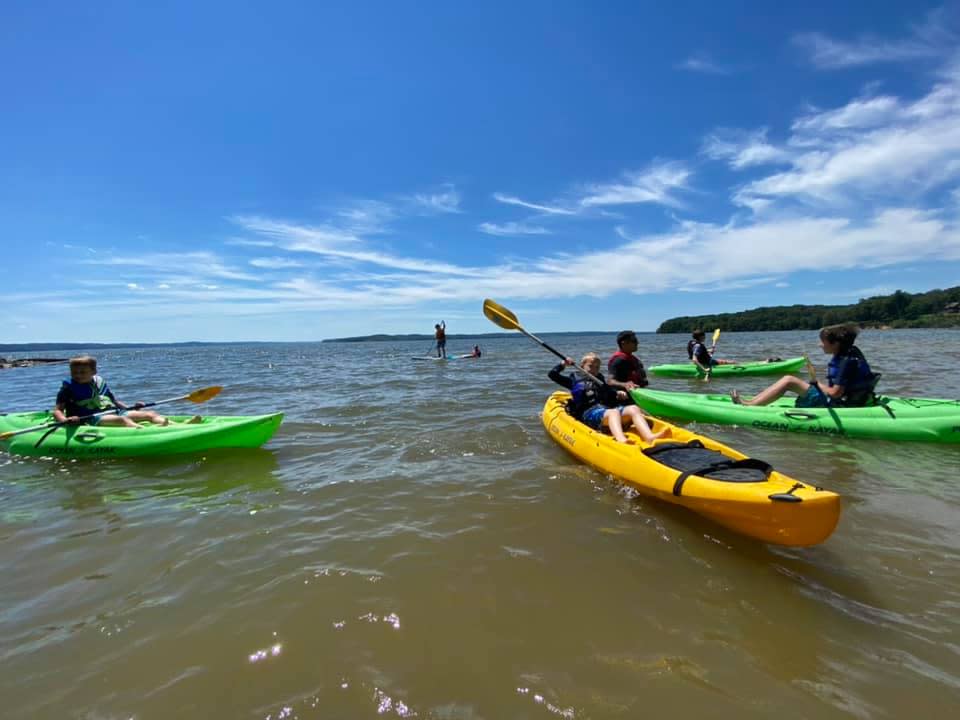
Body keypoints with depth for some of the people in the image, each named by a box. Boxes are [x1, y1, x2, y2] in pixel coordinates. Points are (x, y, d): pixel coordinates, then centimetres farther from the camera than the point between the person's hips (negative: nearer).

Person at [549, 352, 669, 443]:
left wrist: (618, 393, 13)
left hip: (607, 409, 6)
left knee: (633, 409, -22)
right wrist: (563, 364, 6)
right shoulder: (575, 378, 22)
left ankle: (649, 437, -49)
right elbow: (553, 375, 18)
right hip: (588, 412, -6)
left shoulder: (599, 380, 35)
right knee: (614, 412, -39)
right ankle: (621, 440, -71)